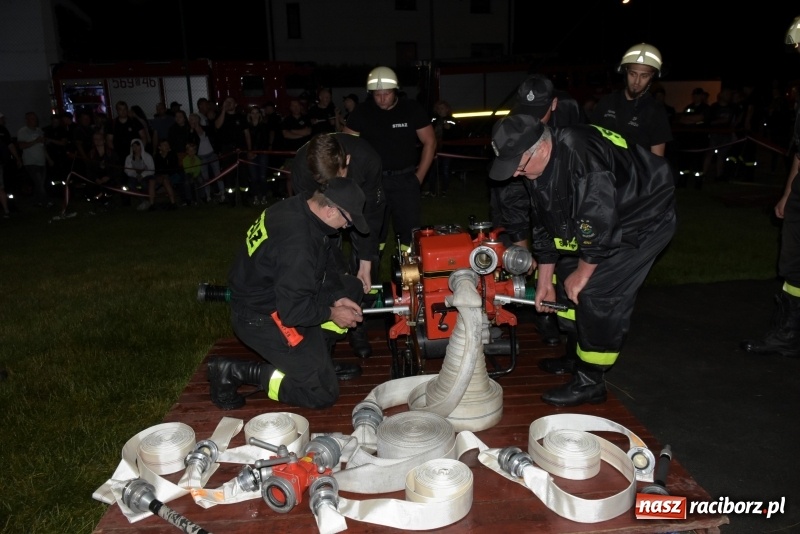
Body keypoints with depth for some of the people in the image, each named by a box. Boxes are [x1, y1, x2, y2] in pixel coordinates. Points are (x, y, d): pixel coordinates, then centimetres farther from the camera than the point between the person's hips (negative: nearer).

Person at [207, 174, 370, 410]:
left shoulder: (301, 206, -6)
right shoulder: (297, 242, -33)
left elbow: (327, 261, 8)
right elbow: (292, 311, -29)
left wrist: (337, 297, -3)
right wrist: (331, 313, -13)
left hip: (281, 294, 10)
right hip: (261, 317, -10)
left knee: (351, 287, 11)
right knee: (322, 393, -7)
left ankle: (316, 357, 15)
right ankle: (233, 372, -1)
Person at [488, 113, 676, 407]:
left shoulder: (581, 156, -35)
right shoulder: (536, 167, -6)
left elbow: (599, 223, -33)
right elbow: (545, 225, 3)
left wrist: (582, 274, -19)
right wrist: (544, 281, 6)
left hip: (645, 220, -9)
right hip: (602, 219, 9)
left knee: (598, 291, -15)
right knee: (566, 272, 10)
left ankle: (590, 381, 0)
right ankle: (581, 353, 28)